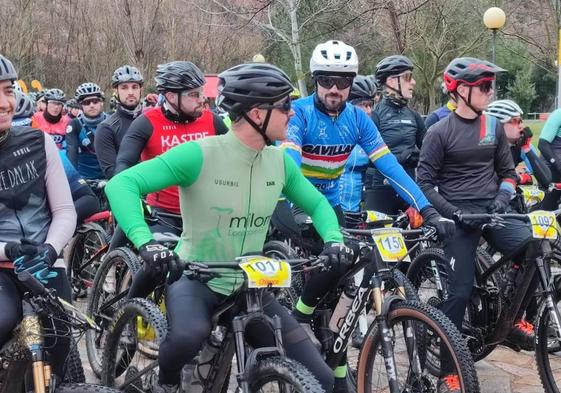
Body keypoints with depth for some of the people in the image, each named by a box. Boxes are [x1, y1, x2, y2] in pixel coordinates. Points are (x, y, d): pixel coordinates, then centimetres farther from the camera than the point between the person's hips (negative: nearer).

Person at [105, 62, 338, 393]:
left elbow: (317, 204, 12)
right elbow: (122, 185, -24)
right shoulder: (199, 154, -20)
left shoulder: (280, 161, -3)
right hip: (195, 279, -4)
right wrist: (145, 241, -39)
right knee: (189, 335, -40)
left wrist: (334, 239, -10)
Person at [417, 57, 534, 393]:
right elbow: (425, 182, -5)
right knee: (460, 291, -7)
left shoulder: (494, 126, 9)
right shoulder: (440, 132, -4)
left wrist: (503, 195, -4)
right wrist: (451, 212, -15)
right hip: (458, 216, -4)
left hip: (493, 211, 4)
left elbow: (507, 171, 16)